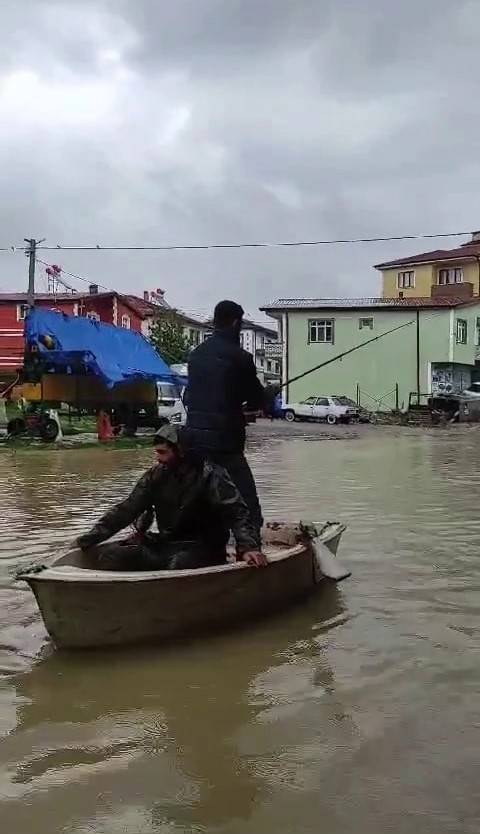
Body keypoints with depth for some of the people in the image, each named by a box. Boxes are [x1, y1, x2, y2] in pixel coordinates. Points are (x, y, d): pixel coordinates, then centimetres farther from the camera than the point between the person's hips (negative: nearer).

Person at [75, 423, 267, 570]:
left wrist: (249, 547, -37)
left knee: (180, 564, -39)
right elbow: (126, 510, 6)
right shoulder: (156, 476, 6)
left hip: (202, 548, -5)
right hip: (165, 544, 6)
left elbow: (237, 513, -19)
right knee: (110, 556, -13)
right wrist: (88, 540, 0)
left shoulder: (210, 476, -10)